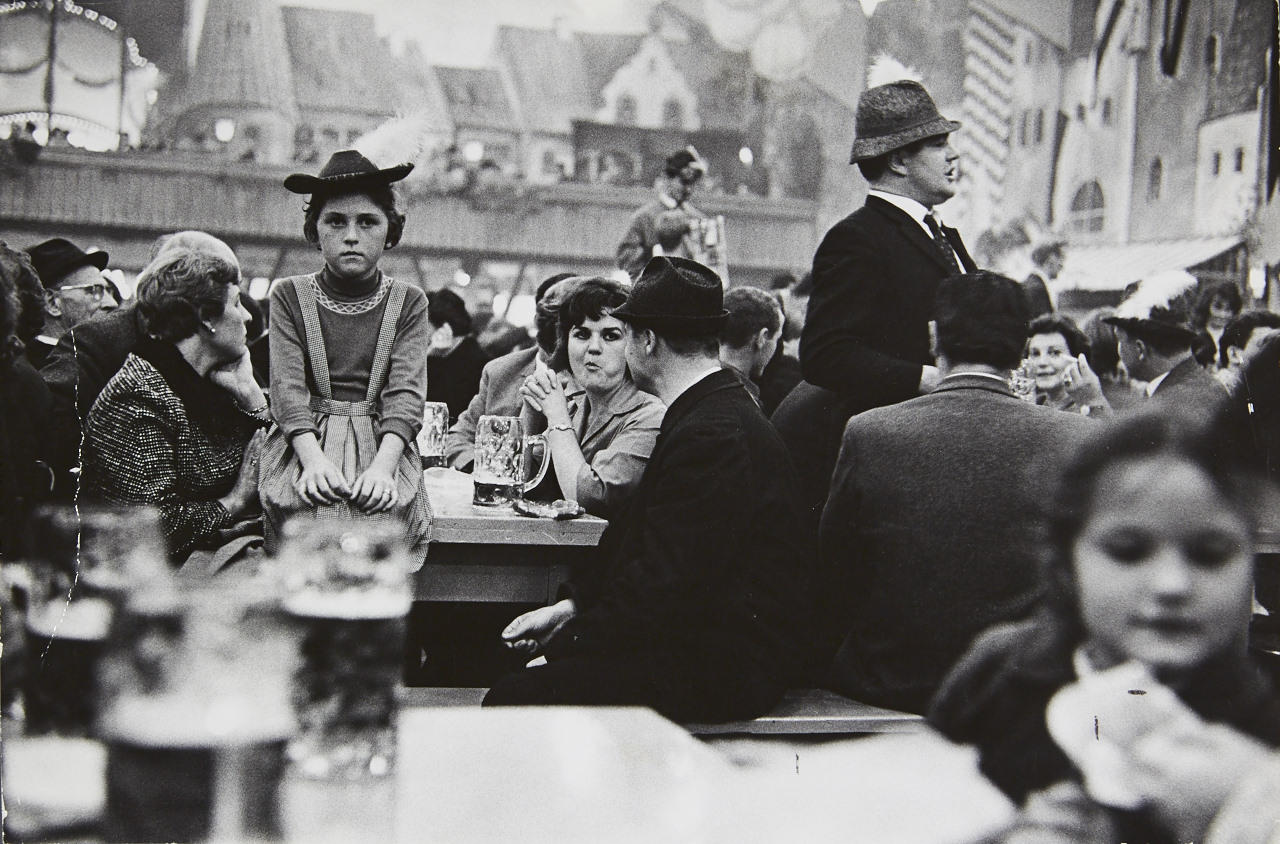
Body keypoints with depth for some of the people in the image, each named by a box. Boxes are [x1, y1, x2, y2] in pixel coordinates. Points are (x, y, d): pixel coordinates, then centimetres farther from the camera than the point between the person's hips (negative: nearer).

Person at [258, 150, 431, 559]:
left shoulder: (408, 303, 11)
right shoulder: (290, 296, 10)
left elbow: (406, 392, -1)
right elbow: (288, 387, -1)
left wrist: (383, 465, -19)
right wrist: (313, 460, -19)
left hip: (382, 444, 1)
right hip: (306, 445, 0)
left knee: (383, 514, -30)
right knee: (316, 515, -31)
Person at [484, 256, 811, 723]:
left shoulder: (712, 435, -20)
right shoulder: (716, 413, 14)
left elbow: (665, 588, -23)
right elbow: (642, 540, 17)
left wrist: (569, 639, -12)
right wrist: (570, 605, 8)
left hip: (723, 670, -10)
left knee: (515, 698, -18)